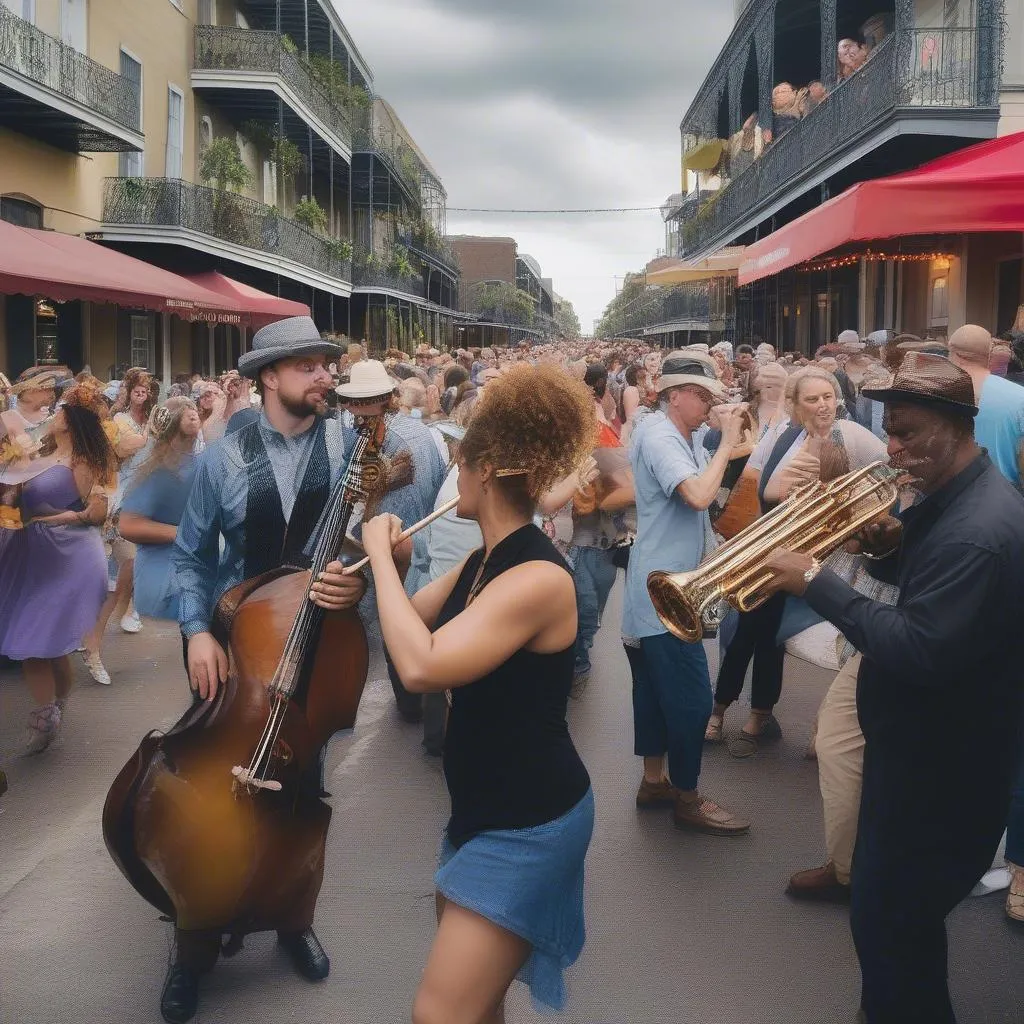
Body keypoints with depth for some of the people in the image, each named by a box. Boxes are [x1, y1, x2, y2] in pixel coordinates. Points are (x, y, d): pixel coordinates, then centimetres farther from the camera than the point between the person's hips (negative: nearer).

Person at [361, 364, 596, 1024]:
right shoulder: (484, 561, 5)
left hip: (530, 824, -10)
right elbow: (414, 622, 17)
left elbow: (421, 667, -35)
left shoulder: (539, 577, -26)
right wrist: (371, 572, -2)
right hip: (485, 807, 10)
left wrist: (382, 555, -23)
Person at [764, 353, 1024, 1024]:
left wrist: (817, 582, -28)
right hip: (920, 743, 10)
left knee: (891, 918, 3)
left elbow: (917, 652, -34)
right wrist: (887, 545, -6)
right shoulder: (952, 496, 3)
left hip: (941, 763, -10)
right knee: (890, 903, 26)